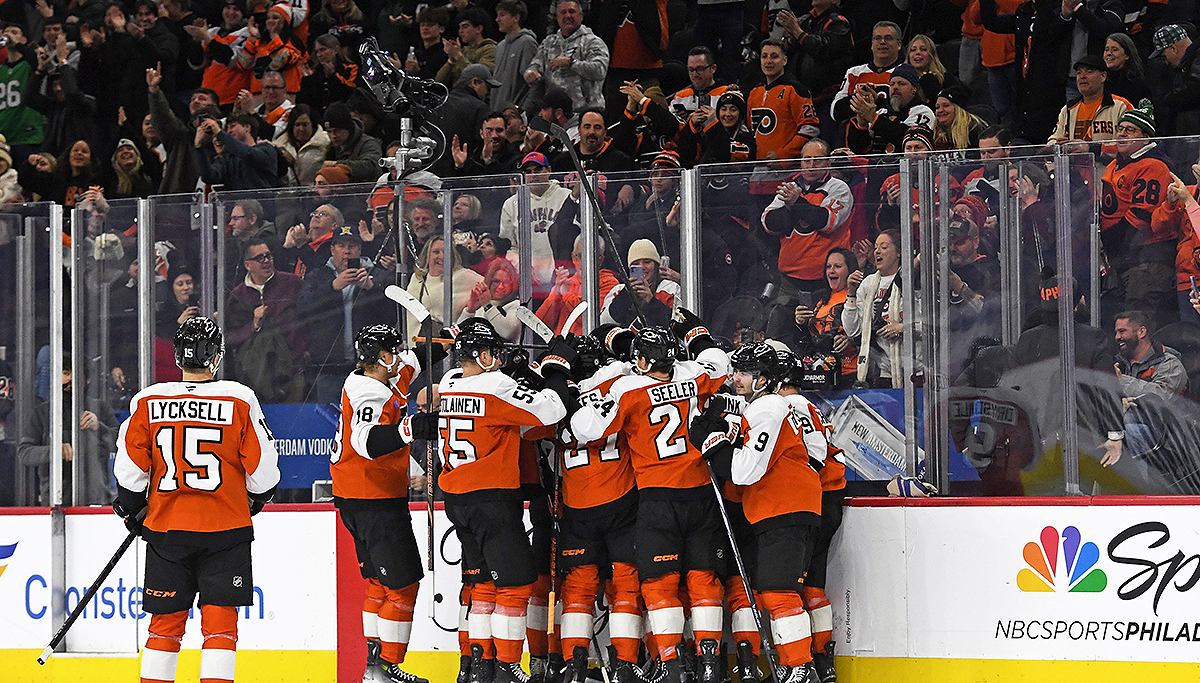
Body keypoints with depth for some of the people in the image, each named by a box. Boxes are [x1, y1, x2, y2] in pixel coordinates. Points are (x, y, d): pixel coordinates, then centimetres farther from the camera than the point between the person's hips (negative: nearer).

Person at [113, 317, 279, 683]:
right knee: (220, 621, 2)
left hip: (166, 528, 2)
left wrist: (132, 508, 17)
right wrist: (254, 501, 18)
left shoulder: (147, 402, -2)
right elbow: (263, 467, -2)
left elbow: (129, 468, 0)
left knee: (166, 622, 11)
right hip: (225, 528, -2)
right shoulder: (239, 400, -6)